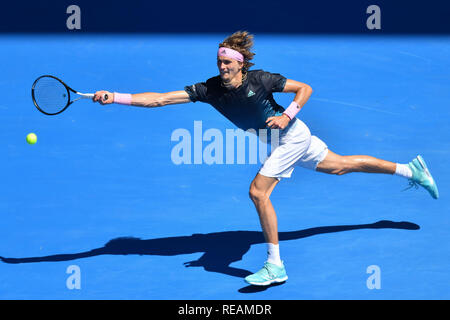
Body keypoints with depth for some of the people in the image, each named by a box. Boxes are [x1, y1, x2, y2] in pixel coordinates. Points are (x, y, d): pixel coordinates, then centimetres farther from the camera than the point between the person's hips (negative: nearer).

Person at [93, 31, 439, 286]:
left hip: (292, 135, -6)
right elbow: (159, 99, -18)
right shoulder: (209, 89, -11)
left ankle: (275, 266, -12)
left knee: (258, 190, -20)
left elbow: (305, 88, -9)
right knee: (342, 165, 19)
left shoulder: (260, 79, -22)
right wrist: (115, 97, -28)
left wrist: (287, 116, -23)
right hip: (279, 143, 6)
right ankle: (410, 169, 37)